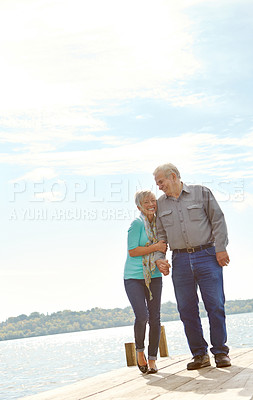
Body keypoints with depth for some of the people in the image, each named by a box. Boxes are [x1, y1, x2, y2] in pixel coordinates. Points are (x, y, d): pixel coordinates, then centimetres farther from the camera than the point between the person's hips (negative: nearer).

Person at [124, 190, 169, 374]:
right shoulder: (137, 224, -11)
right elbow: (132, 251, -15)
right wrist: (155, 247, -18)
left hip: (154, 276, 5)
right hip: (134, 277, -5)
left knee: (155, 318, 3)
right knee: (142, 316, -16)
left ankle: (152, 359, 15)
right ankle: (140, 351, 10)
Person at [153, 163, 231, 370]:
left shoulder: (201, 192, 4)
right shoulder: (161, 204, 14)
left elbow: (218, 220, 1)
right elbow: (160, 234, 13)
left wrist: (220, 248, -6)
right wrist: (159, 257, -2)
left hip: (207, 255, -3)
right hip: (180, 260, 3)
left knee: (215, 305, -5)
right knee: (187, 309, 1)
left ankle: (220, 352, 6)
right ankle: (199, 354, 10)